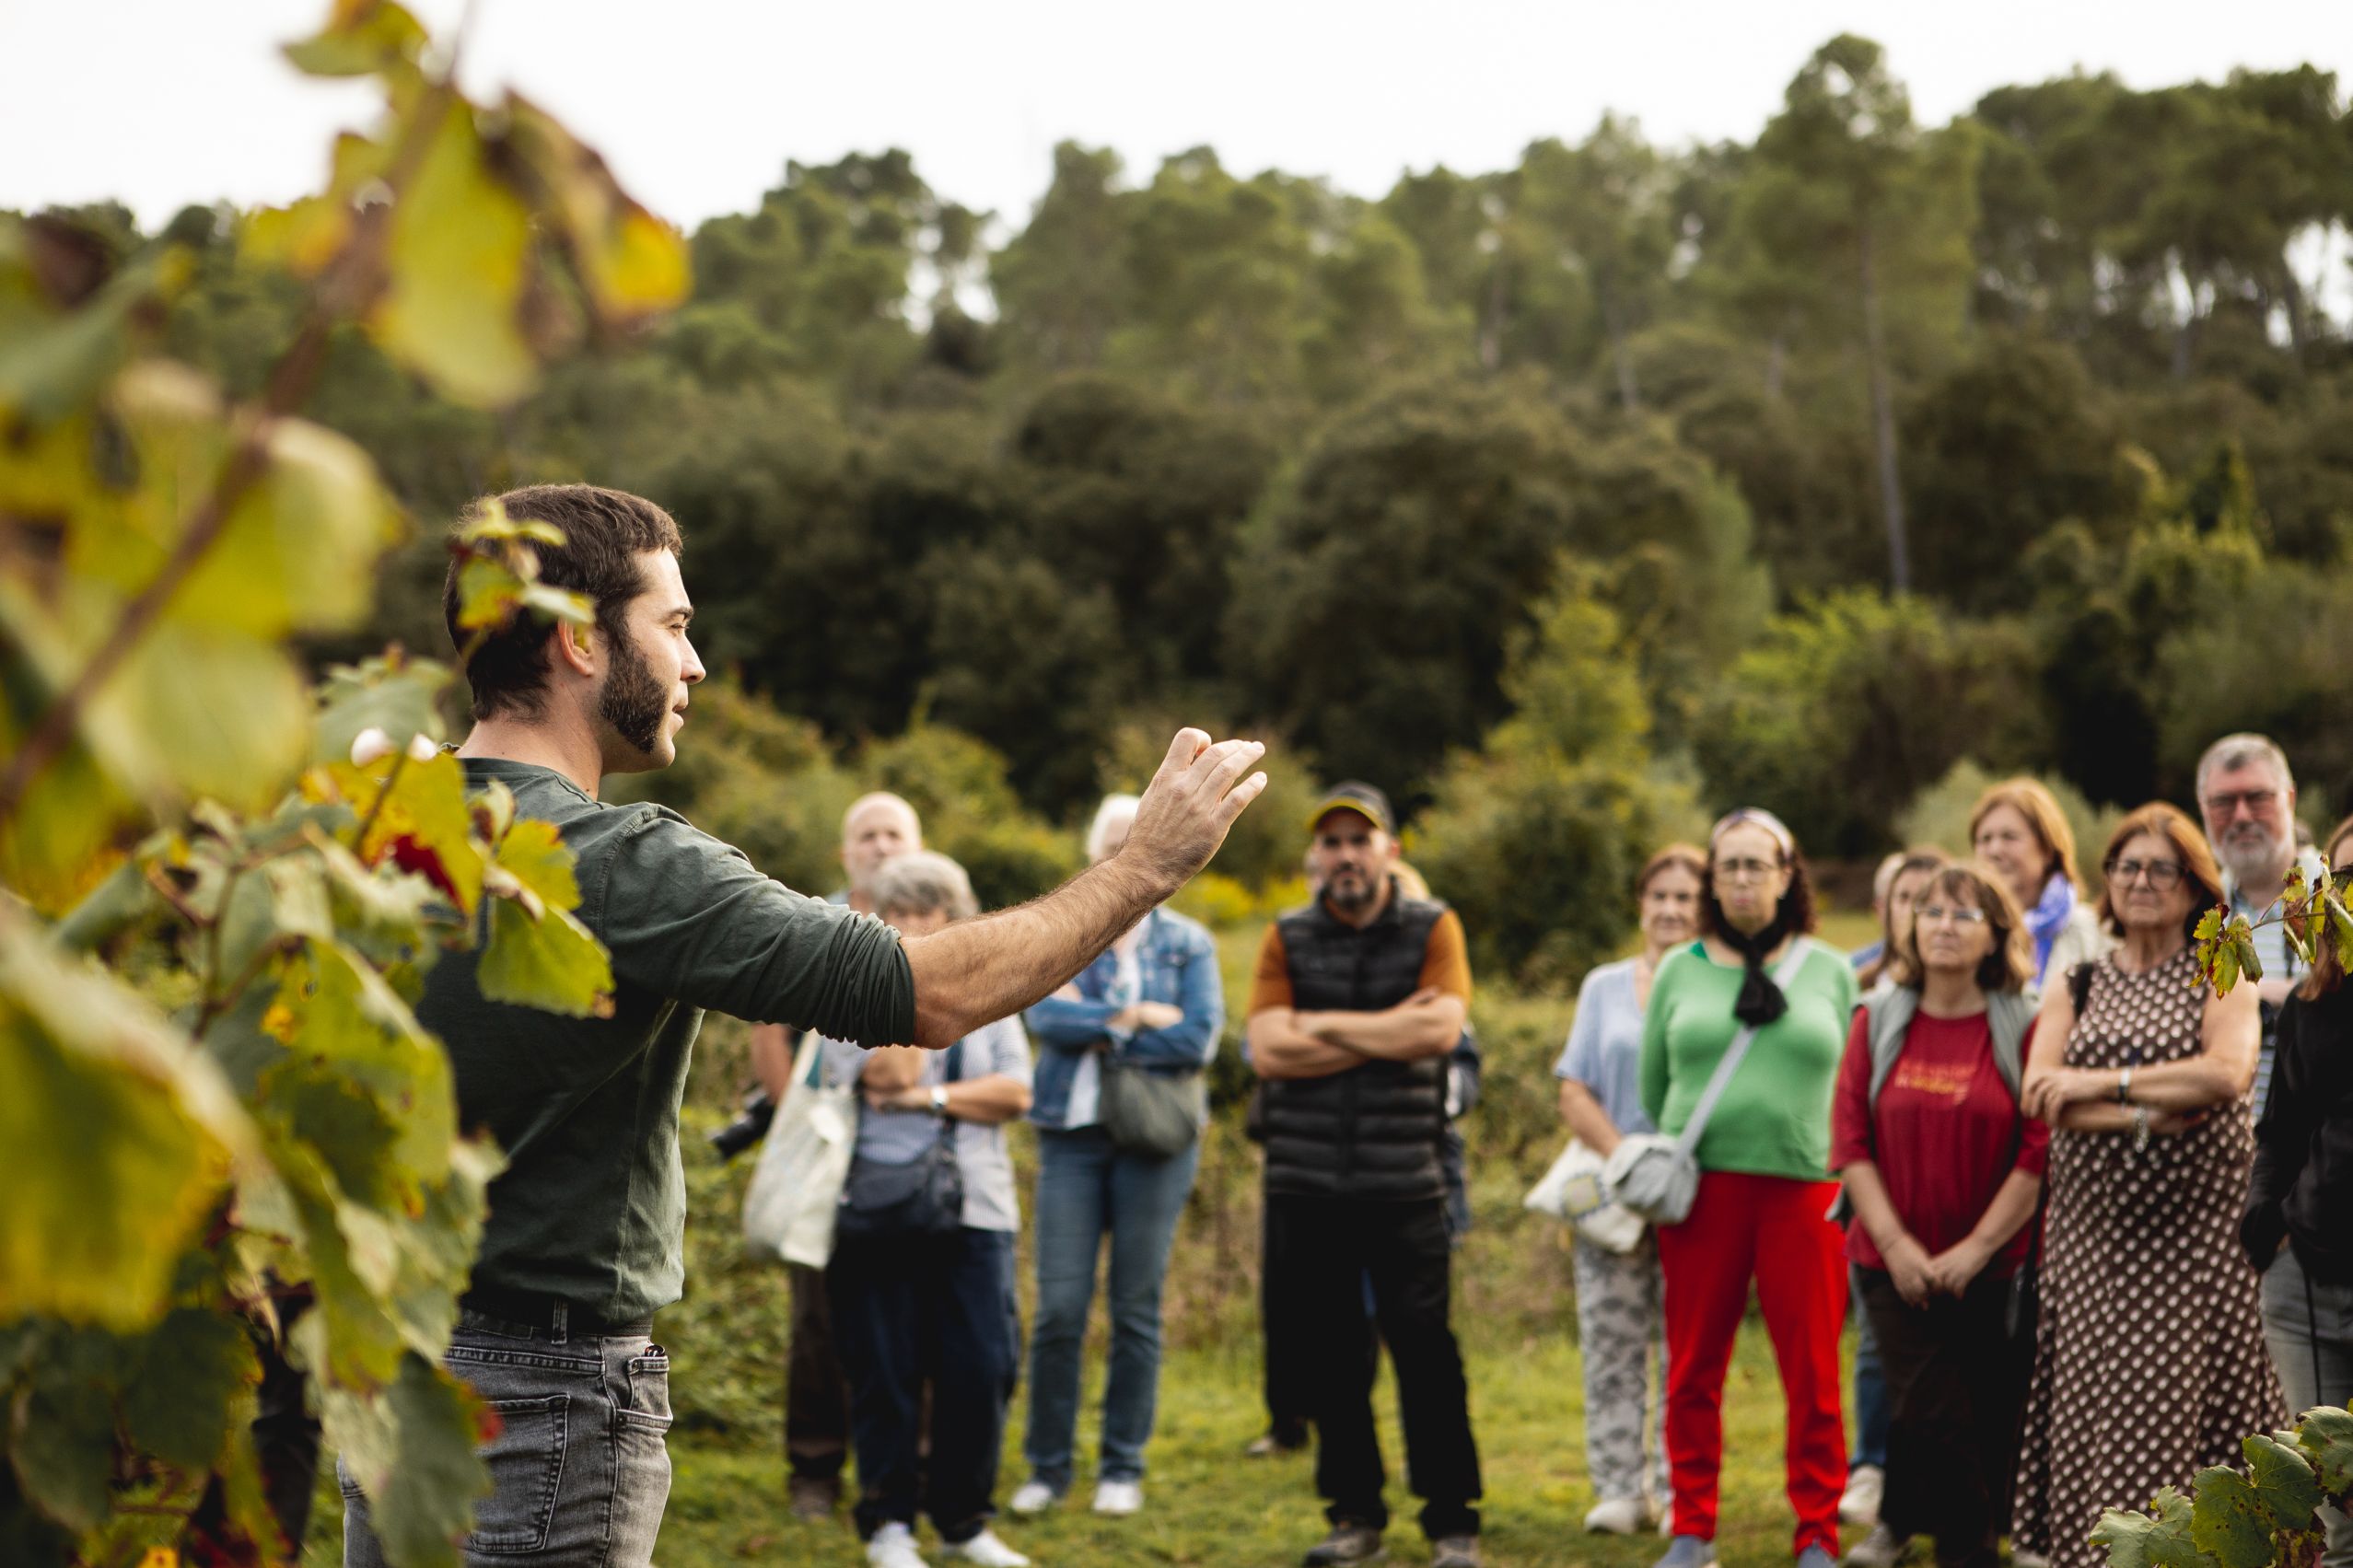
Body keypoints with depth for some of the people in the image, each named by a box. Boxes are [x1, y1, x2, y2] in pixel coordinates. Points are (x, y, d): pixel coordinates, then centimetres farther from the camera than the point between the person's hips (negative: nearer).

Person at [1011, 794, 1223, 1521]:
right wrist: (1134, 1018, -12)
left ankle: (1123, 1468, 13)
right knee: (1059, 1308, -3)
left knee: (1137, 1308, 2)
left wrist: (1097, 1034, -7)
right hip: (1071, 1133, 0)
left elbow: (1198, 1038, -8)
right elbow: (1044, 1015, -8)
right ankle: (1047, 1466, 8)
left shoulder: (1187, 942, 7)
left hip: (1155, 1136, 0)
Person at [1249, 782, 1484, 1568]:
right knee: (1322, 1355, 6)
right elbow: (1268, 1051, -6)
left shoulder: (1433, 928, 4)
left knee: (1424, 1349, -4)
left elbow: (1439, 1028, -12)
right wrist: (1387, 1031, -7)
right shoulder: (1288, 938, 8)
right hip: (1304, 1184, 2)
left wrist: (1324, 1024, -6)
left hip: (1404, 1185, -2)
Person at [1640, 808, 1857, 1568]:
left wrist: (1844, 1174, 4)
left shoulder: (1829, 970, 9)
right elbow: (1652, 1085, 15)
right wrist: (1677, 1156, 11)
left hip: (1803, 1191, -1)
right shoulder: (1681, 970, 9)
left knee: (1812, 1374, 0)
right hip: (1700, 1190, 1)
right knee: (1693, 1371, 5)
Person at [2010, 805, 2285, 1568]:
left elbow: (2227, 1074, -13)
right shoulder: (2075, 984, 14)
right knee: (2095, 1389, -3)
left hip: (2199, 1225, -2)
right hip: (2094, 1226, 2)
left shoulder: (2222, 977, 6)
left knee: (2185, 1386, -8)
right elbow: (2039, 1092, -1)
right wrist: (2146, 1115, -13)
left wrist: (2102, 1082, -11)